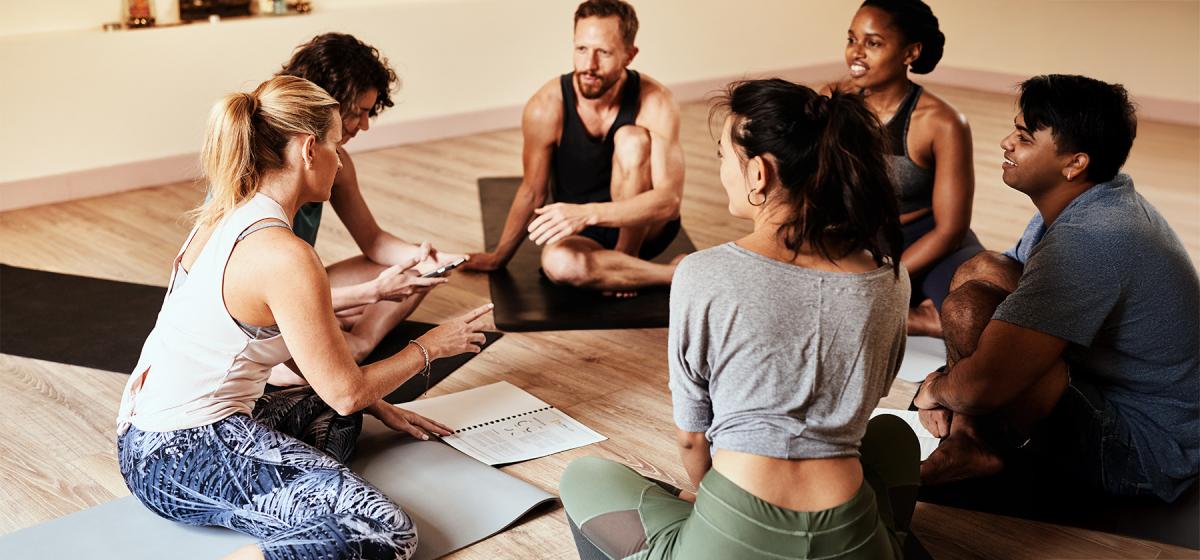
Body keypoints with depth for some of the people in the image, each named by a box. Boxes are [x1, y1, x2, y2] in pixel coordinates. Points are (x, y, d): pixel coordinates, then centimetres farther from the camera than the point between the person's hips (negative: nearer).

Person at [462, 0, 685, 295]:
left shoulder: (654, 102, -21)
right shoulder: (547, 107, -18)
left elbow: (670, 198, -29)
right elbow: (532, 192, -3)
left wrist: (587, 213, -43)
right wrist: (499, 257, 9)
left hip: (644, 227, -1)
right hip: (582, 235, 1)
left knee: (633, 139, -28)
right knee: (558, 262, -35)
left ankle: (625, 260, -15)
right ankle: (678, 274, -17)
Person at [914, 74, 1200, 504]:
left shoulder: (1085, 242, -31)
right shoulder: (1085, 204, 2)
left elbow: (982, 385, -37)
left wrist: (937, 389, -12)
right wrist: (950, 388, 2)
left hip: (1140, 452, -10)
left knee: (970, 307, -28)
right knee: (979, 271, 6)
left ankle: (978, 447, -2)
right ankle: (964, 439, -1)